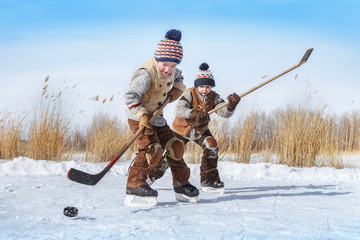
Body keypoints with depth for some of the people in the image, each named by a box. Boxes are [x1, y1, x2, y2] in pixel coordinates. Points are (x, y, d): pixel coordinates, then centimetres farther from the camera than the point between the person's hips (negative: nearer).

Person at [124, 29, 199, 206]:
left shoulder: (171, 71, -1)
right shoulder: (146, 74, -27)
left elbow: (178, 77, 24)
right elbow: (130, 95, -27)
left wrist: (176, 90, 4)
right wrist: (142, 116, -35)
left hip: (156, 116, 8)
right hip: (139, 117, -8)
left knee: (174, 146, 8)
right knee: (152, 149, -23)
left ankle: (181, 185, 22)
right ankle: (135, 187, -19)